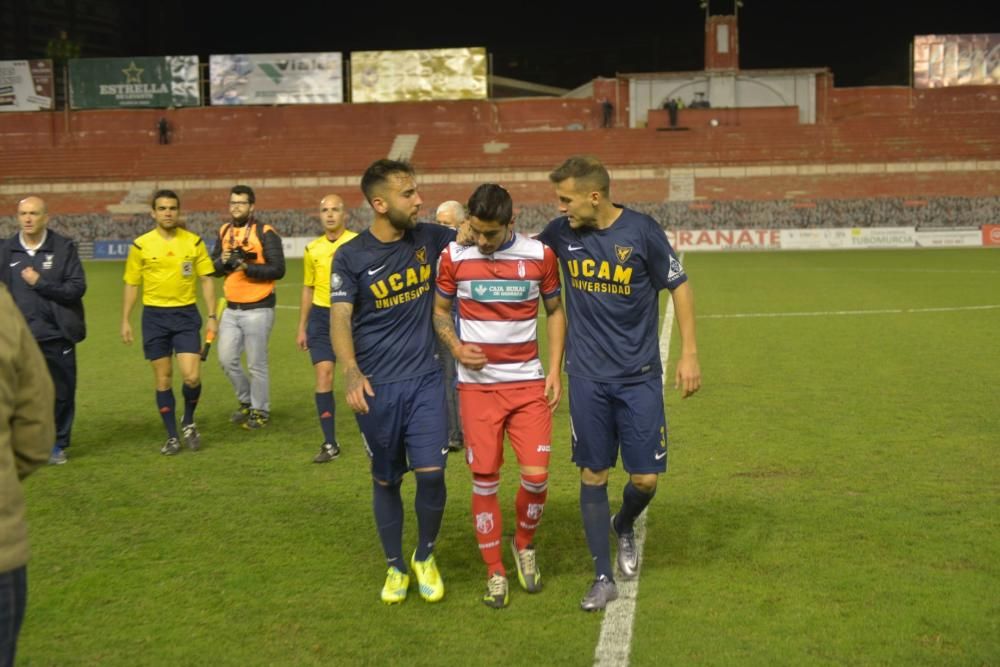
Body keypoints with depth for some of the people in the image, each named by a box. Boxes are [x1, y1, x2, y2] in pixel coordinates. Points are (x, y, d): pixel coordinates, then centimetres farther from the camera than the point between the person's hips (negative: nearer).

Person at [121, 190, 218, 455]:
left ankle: (188, 422, 18)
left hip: (186, 315, 0)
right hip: (155, 316, 0)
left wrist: (212, 316, 0)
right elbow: (131, 284, 7)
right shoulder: (141, 245, 0)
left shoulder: (194, 242, 1)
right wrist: (125, 321, 3)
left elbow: (207, 280, 5)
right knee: (163, 379, 5)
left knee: (192, 377, -10)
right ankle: (172, 436, 17)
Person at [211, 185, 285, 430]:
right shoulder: (224, 232, 10)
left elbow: (278, 269, -15)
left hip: (257, 310, -6)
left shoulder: (265, 233, -8)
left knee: (257, 364, 1)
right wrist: (222, 261, -8)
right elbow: (213, 267, 14)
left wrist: (246, 266, -23)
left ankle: (260, 411, 17)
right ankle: (247, 401, 29)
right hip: (231, 310, 6)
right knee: (227, 359, 7)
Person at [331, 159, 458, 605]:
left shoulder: (430, 239, 2)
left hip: (425, 380, 2)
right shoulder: (350, 257, -6)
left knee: (431, 472, -7)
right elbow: (339, 318, -11)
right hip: (377, 387, -1)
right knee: (385, 480, 9)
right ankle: (395, 567, 29)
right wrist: (352, 373, -27)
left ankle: (425, 558, 19)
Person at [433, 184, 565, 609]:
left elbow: (555, 311, 8)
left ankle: (524, 545, 24)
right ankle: (495, 573, 17)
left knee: (536, 475, -6)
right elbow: (440, 311, 9)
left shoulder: (539, 255, -3)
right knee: (484, 479, 1)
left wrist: (555, 371, 0)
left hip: (529, 382, 0)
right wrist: (457, 348, -11)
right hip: (477, 385, 0)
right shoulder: (454, 258, -3)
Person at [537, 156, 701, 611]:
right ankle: (603, 578, 16)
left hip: (639, 376, -2)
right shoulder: (561, 233, -1)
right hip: (587, 377, 2)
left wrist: (689, 353, -4)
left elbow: (678, 285, -1)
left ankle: (624, 527, 36)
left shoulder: (641, 231, -10)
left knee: (645, 478, 1)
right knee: (593, 475, 3)